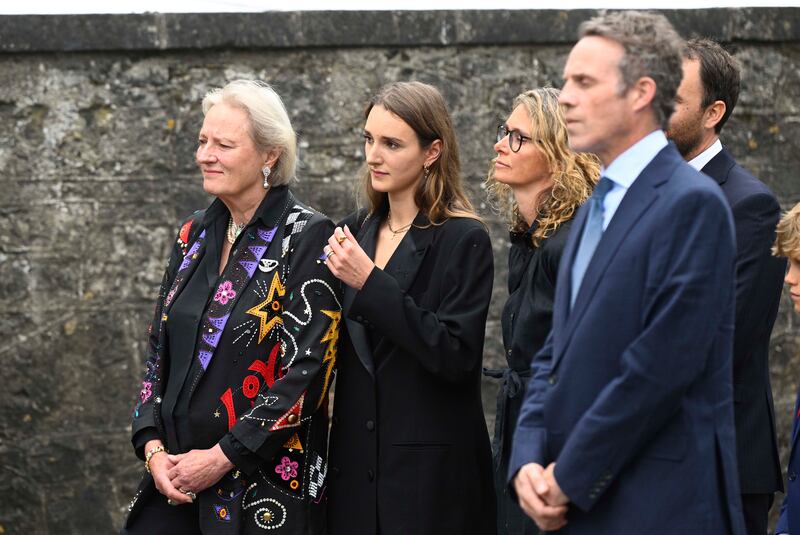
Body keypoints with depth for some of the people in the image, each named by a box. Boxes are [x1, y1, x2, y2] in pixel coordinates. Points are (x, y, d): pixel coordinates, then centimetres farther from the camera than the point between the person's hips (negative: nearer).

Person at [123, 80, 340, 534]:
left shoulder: (309, 239, -9)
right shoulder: (196, 235, 11)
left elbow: (307, 372, -15)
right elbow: (160, 351, 14)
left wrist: (222, 457, -16)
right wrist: (153, 445, -1)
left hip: (268, 487, -5)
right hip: (178, 479, 6)